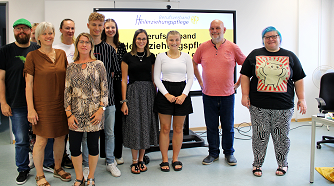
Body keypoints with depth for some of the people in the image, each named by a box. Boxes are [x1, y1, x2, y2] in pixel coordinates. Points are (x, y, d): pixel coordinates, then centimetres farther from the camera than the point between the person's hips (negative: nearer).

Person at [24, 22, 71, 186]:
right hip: (42, 105, -4)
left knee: (60, 137, 12)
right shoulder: (32, 56, -5)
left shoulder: (61, 54, 8)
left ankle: (58, 168, 33)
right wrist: (31, 109, -11)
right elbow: (28, 84, -7)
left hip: (60, 104, 4)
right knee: (41, 140, 2)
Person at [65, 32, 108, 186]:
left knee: (93, 146, 7)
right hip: (76, 112, 2)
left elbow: (104, 89, -1)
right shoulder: (71, 67, 7)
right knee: (74, 146, 3)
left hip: (94, 112, -2)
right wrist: (69, 113, -1)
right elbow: (67, 91, 6)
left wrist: (101, 109, -9)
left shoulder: (98, 65, 1)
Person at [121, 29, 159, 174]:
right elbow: (124, 80, -1)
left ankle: (141, 159, 20)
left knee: (146, 125, 6)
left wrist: (156, 97, 4)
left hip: (148, 92, 3)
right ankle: (134, 161, 14)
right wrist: (124, 101, -7)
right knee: (134, 125, 0)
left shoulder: (151, 57, 8)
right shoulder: (128, 57, 0)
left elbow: (153, 78, 11)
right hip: (133, 92, -2)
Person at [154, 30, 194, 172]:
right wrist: (167, 94, -11)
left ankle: (175, 159, 19)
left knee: (178, 128, 7)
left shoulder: (186, 57, 7)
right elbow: (156, 78, 0)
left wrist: (184, 95, -9)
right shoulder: (161, 57, 4)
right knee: (165, 128, 2)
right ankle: (165, 160, 13)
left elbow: (190, 78, 4)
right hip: (164, 93, -1)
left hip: (182, 93, 1)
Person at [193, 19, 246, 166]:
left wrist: (238, 84, 5)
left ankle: (229, 153, 26)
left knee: (228, 126, 8)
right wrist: (200, 82, 11)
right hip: (208, 94, 1)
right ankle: (213, 153, 24)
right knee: (211, 126, 9)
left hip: (227, 94, -1)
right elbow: (194, 64, 17)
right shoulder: (203, 47, 2)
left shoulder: (232, 47, -2)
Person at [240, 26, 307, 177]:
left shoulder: (290, 56, 10)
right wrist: (245, 95, -2)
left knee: (281, 137, 8)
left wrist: (301, 99, 2)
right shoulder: (255, 55, 8)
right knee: (259, 136, 5)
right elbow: (245, 75, 6)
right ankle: (257, 164, 22)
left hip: (283, 107, 1)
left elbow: (298, 79, 9)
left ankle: (282, 164, 27)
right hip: (258, 106, 0)